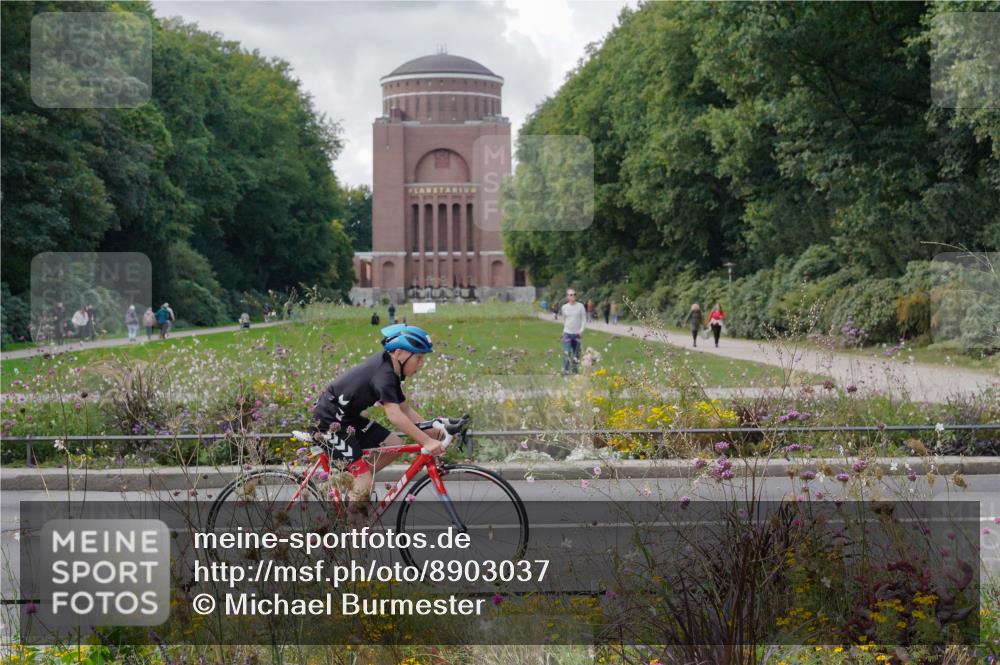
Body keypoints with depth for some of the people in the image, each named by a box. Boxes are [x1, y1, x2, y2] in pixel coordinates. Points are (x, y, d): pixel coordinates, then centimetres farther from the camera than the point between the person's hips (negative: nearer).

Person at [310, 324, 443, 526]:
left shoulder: (391, 372, 6)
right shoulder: (384, 373, -24)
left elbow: (406, 411, 10)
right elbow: (394, 415, -36)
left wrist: (435, 432, -1)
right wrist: (427, 442, -39)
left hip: (348, 417, 10)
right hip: (330, 420, -10)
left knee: (395, 445, 1)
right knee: (365, 481, -13)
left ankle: (358, 485, 10)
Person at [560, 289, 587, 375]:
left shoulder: (580, 306, -2)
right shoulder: (564, 307, 2)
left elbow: (584, 319, -1)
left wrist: (581, 330, -12)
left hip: (577, 333, 0)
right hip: (567, 333, 0)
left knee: (576, 354, 8)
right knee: (566, 353, -11)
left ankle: (575, 370, 20)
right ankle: (565, 371, -11)